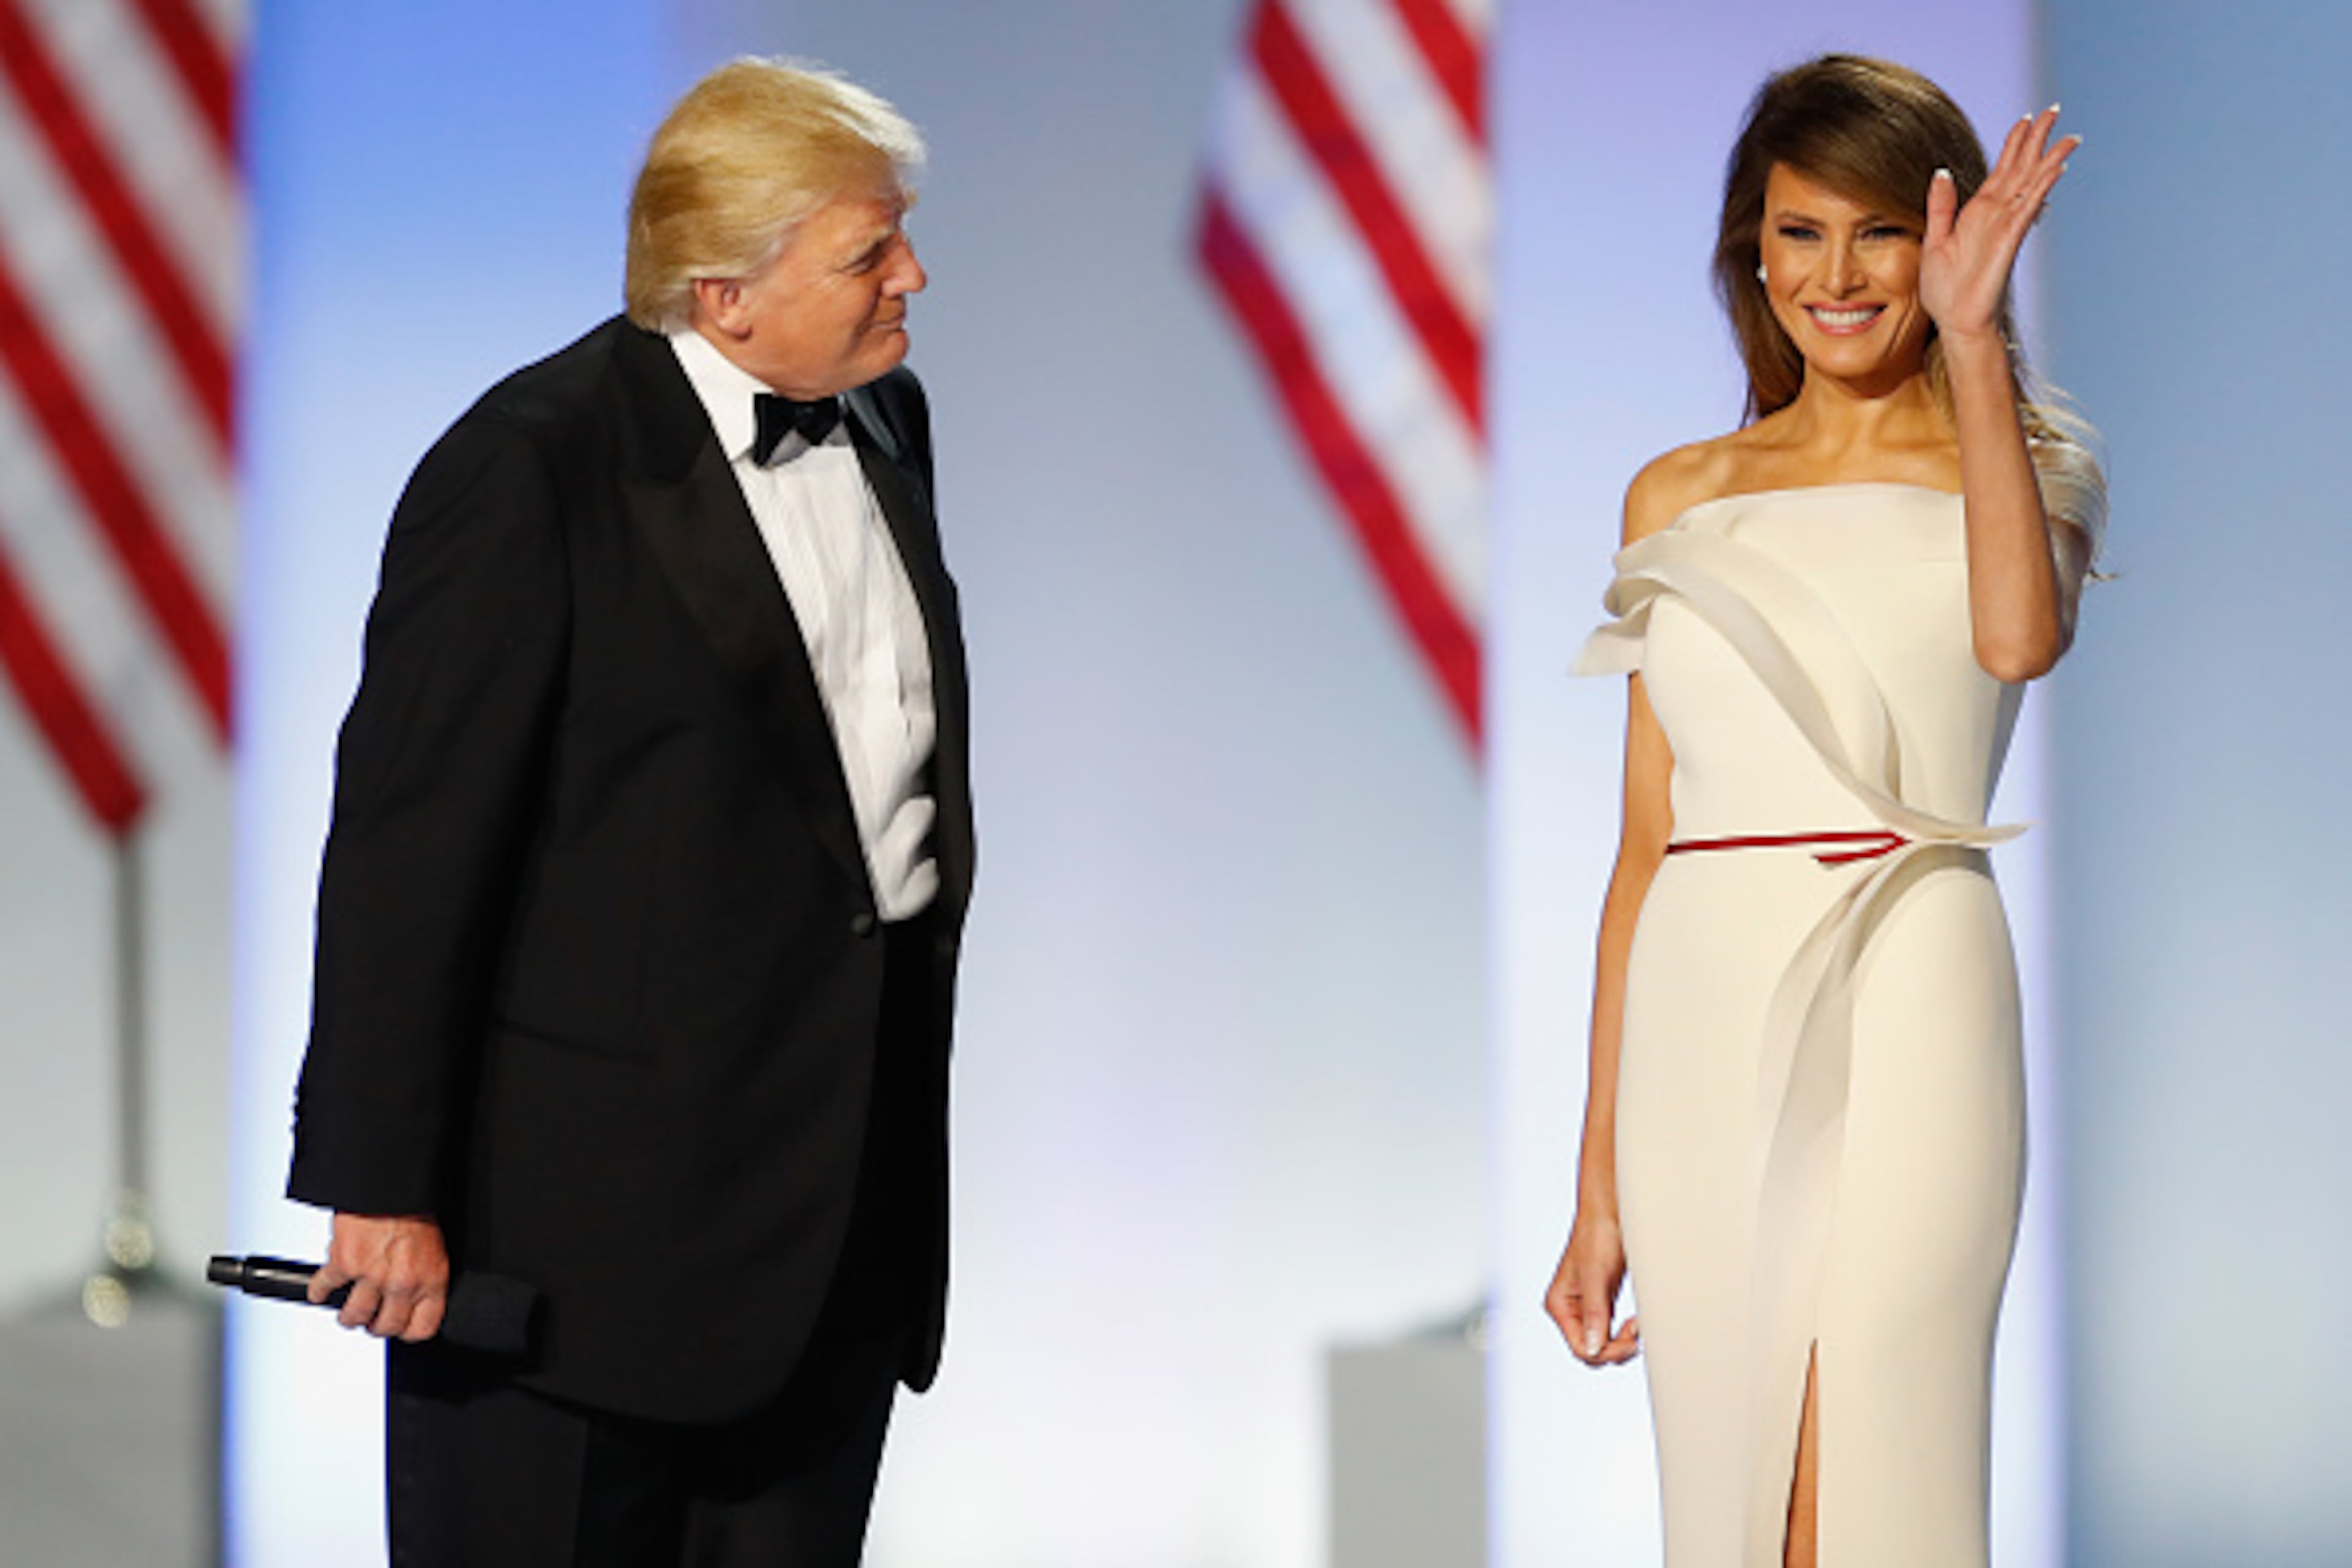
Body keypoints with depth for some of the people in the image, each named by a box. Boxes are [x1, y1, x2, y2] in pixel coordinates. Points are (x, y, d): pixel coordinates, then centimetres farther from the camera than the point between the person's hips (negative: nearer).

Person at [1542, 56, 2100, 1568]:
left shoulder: (2011, 471, 5)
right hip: (1703, 1028, 4)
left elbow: (2019, 635, -20)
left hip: (1904, 1006, -3)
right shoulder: (1682, 500, 14)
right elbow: (1647, 842, 13)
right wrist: (1600, 1186, 10)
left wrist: (1971, 340, -18)